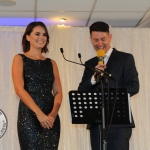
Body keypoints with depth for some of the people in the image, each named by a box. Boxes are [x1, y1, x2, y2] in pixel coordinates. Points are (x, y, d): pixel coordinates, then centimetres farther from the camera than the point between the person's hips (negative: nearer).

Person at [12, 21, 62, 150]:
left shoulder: (51, 63, 14)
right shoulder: (20, 59, 3)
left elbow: (58, 92, 7)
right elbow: (19, 89, -10)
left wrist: (53, 113, -12)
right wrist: (39, 113, -20)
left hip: (51, 118, 4)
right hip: (29, 116, -4)